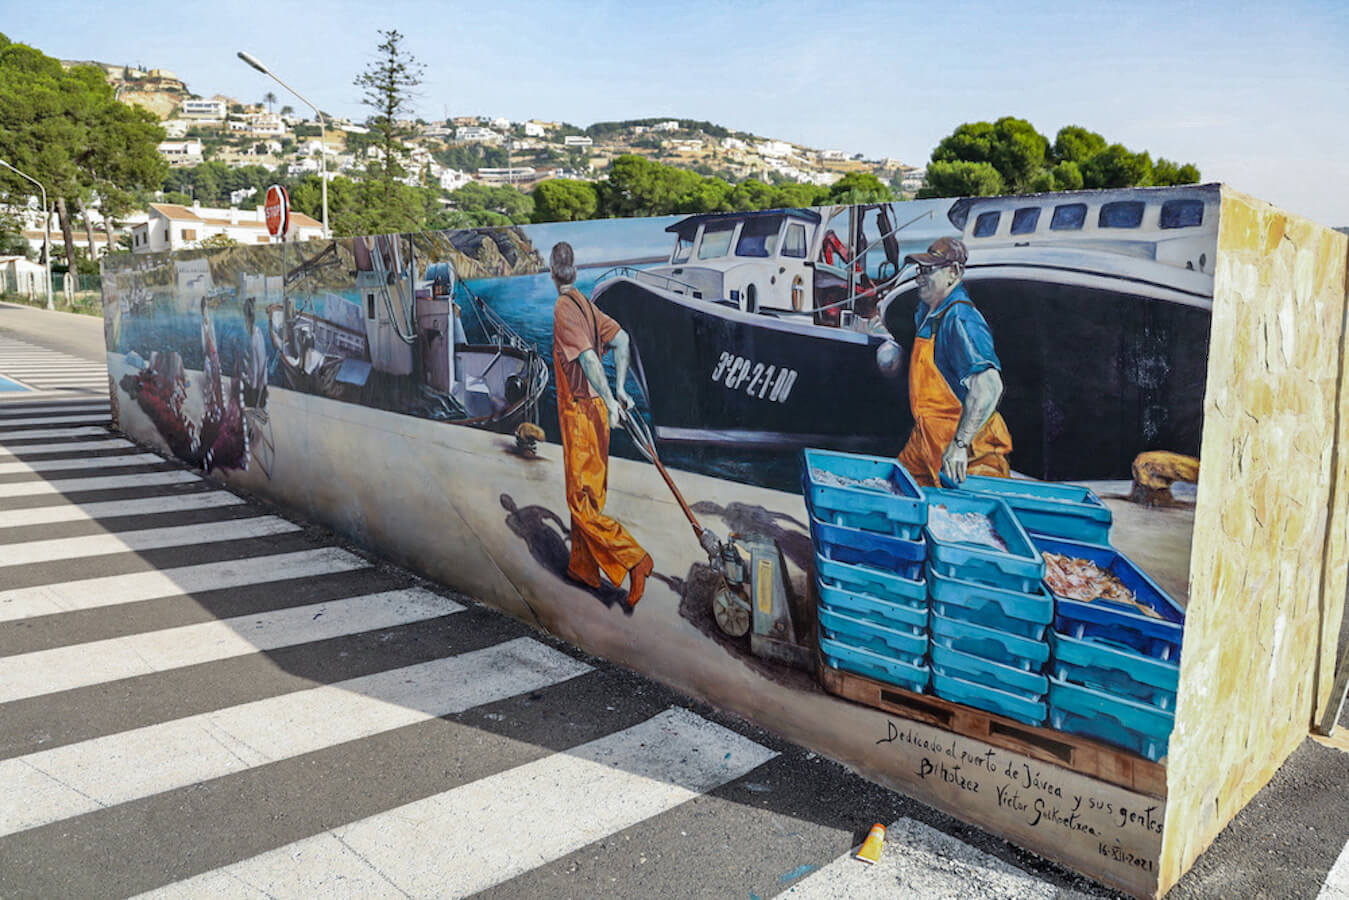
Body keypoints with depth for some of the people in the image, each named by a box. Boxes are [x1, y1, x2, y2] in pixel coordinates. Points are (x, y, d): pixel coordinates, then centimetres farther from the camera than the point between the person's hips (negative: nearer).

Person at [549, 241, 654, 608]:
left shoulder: (563, 308, -14)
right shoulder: (586, 305, 11)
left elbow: (588, 357, -26)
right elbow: (621, 339, 8)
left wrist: (610, 400, -27)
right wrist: (619, 389, 7)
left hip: (580, 413, -9)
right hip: (595, 411, 9)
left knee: (581, 502, -5)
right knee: (586, 494, 17)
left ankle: (634, 560, -13)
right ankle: (583, 568, 28)